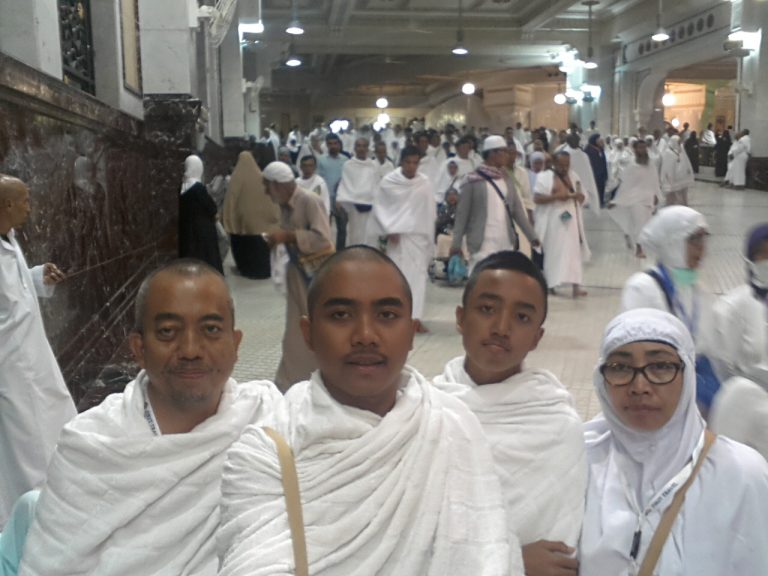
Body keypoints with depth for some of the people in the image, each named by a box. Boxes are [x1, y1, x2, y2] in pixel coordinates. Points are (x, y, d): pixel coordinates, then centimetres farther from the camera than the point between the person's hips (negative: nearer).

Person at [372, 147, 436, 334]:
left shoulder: (425, 184, 3)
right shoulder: (388, 182, -2)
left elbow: (431, 212, 6)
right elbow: (379, 208, 0)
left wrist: (430, 239, 2)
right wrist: (389, 230, -9)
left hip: (419, 236, 1)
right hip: (397, 236, -1)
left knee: (418, 276, -5)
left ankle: (416, 317, -6)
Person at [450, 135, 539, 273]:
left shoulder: (507, 179, 11)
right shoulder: (473, 181, -5)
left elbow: (517, 209, 12)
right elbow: (462, 213, -3)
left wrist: (532, 236, 7)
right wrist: (456, 242, -5)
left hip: (506, 242, 6)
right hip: (483, 244, -6)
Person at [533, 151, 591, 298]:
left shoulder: (573, 176, 11)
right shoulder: (544, 177, -5)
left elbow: (581, 197, 14)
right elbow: (536, 198, -13)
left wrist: (574, 195, -9)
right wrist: (556, 196, -20)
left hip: (570, 220, 4)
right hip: (552, 221, -4)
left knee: (573, 252, -2)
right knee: (552, 253, 3)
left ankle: (576, 286, -4)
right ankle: (549, 284, 16)